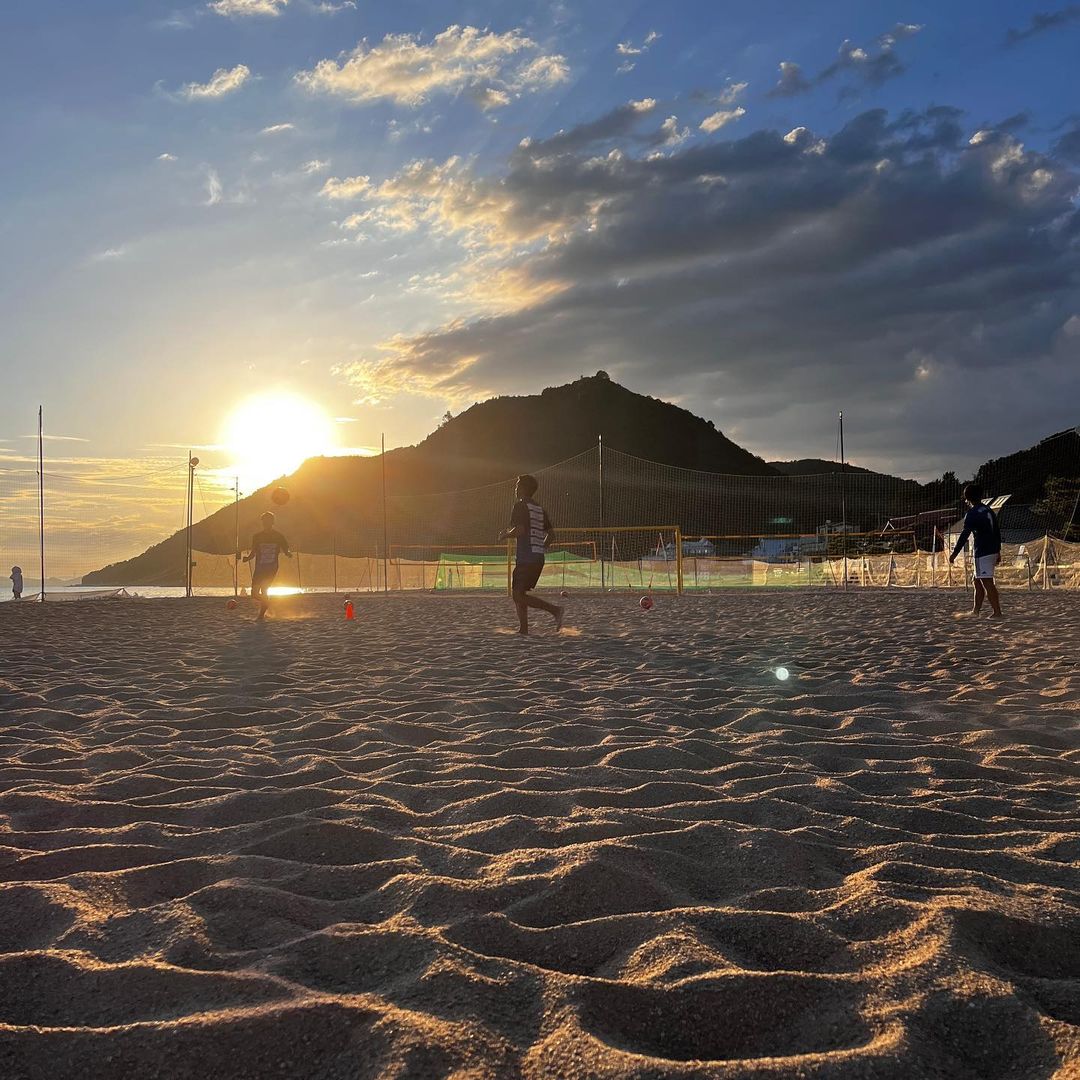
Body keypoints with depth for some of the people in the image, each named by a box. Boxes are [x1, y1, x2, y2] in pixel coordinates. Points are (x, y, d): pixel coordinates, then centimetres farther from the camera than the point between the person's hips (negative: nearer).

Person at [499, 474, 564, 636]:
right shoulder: (540, 509, 16)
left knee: (518, 595, -8)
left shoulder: (520, 506, -7)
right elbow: (550, 533, 14)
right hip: (539, 558, 8)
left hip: (526, 558, -8)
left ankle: (554, 610, -19)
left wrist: (505, 535, -3)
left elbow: (520, 530, -19)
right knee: (519, 593, 14)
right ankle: (523, 629, 10)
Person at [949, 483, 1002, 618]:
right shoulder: (989, 511, 14)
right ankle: (976, 610, 21)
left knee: (988, 583, -8)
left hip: (982, 553, -9)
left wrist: (955, 553, -12)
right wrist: (998, 551, 24)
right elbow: (998, 532, 18)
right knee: (978, 581, 17)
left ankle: (997, 612, -11)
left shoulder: (972, 514, -11)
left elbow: (964, 535, -16)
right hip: (993, 551, 9)